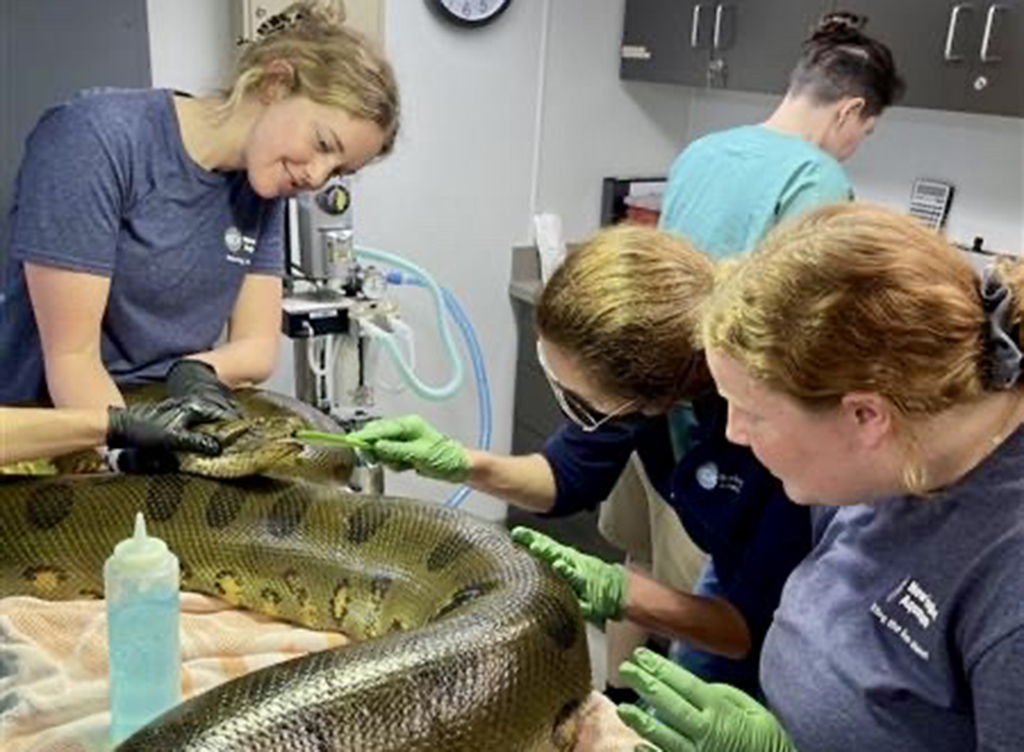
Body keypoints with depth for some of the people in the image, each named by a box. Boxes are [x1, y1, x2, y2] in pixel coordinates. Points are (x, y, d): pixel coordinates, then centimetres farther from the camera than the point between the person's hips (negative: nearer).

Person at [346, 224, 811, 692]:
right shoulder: (645, 346, -21)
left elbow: (759, 626, -23)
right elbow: (572, 476, -3)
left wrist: (620, 592, -36)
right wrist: (461, 464, -17)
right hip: (735, 586, 5)